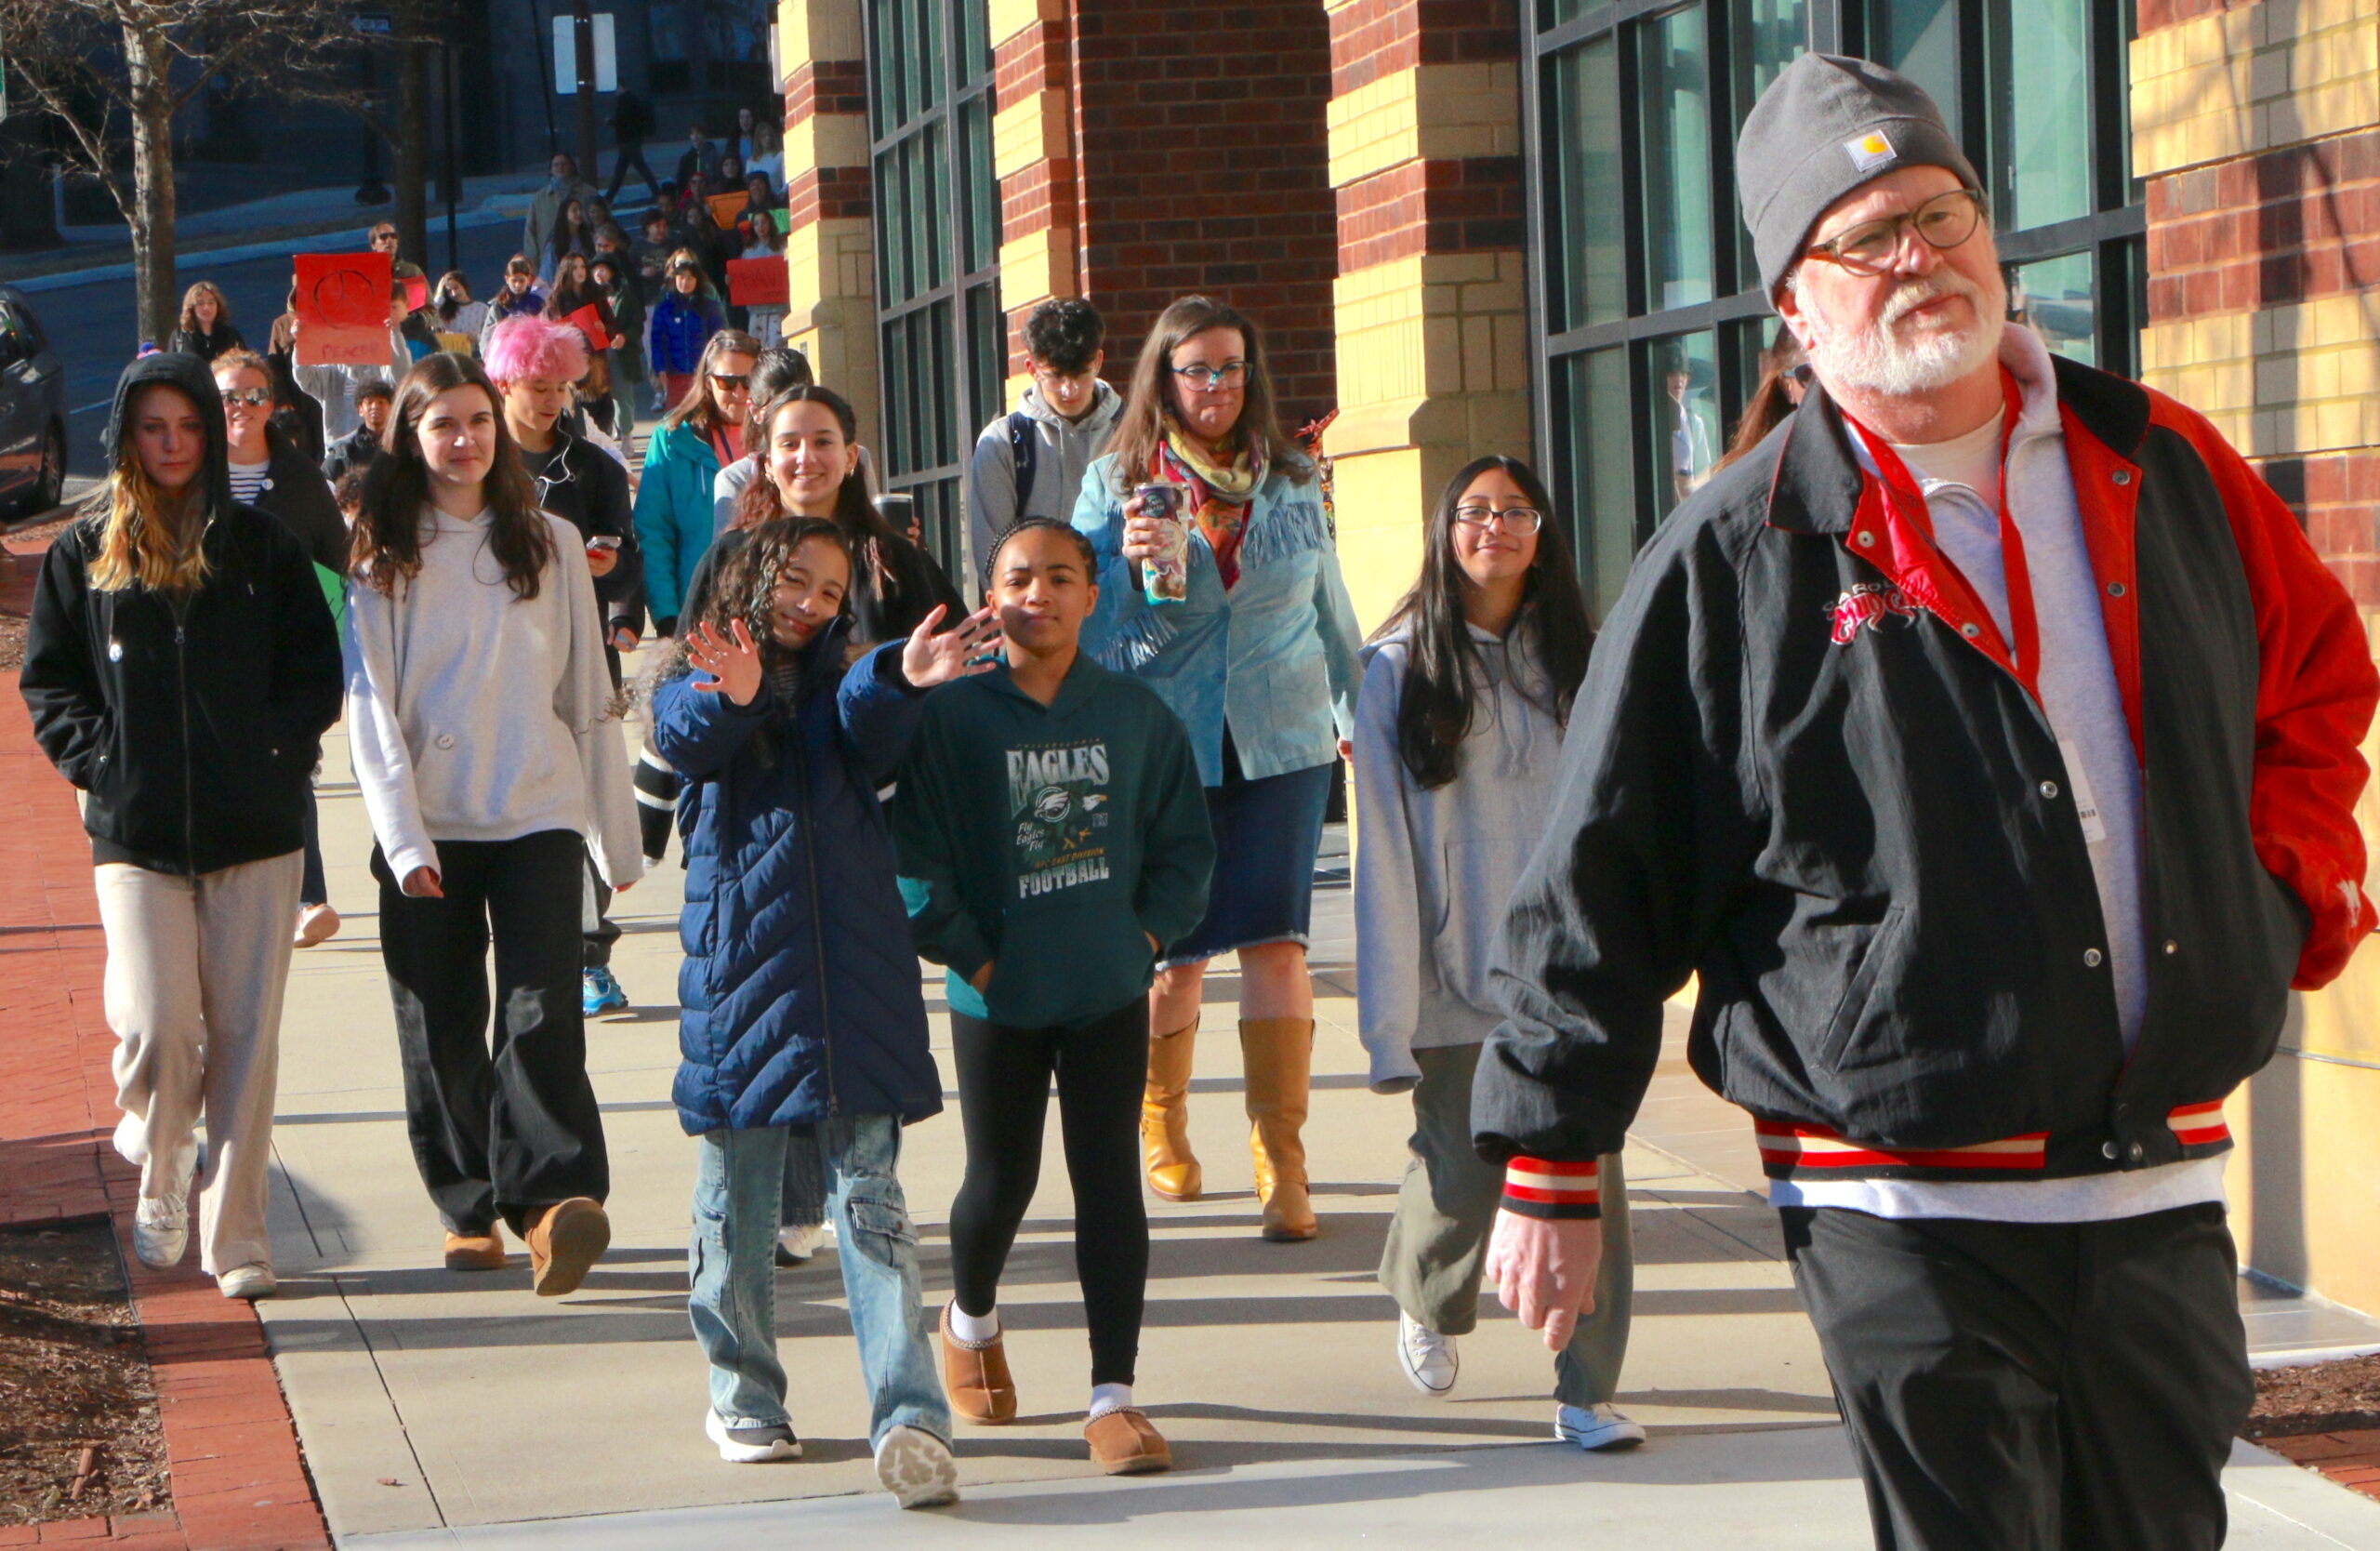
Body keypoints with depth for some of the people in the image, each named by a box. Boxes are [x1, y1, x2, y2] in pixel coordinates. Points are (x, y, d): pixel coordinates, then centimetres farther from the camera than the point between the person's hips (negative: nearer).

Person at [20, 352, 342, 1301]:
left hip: (255, 832, 1)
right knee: (157, 1028, -10)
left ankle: (235, 1233, 9)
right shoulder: (82, 556, 7)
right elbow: (49, 685, 9)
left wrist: (277, 755, -4)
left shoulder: (262, 549, 7)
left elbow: (314, 672, 8)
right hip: (135, 838, 0)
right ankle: (161, 1176, 21)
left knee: (246, 1035, -1)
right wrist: (105, 762, -4)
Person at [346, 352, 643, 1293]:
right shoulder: (383, 557, 5)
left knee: (541, 1012, -15)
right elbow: (371, 708, 0)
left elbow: (589, 695, 13)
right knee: (440, 1029, 3)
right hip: (427, 827, 0)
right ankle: (469, 1209, 15)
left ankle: (554, 1198, -23)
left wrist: (618, 836, 11)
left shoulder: (550, 543, 10)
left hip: (538, 817, 0)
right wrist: (403, 841, -12)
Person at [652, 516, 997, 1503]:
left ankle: (910, 1419, -17)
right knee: (736, 1197, 7)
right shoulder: (697, 684, 13)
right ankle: (744, 1396, 23)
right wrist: (729, 699, -36)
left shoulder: (839, 691, 19)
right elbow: (687, 742, -12)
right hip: (738, 961, -1)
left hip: (851, 967, 1)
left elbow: (873, 744, -5)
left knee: (868, 1195, -7)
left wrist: (898, 680, -28)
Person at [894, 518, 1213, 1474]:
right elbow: (916, 857, -7)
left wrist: (1148, 931, -3)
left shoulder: (1136, 714, 2)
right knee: (1002, 1179, 10)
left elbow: (1184, 841, 8)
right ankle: (970, 1320, 41)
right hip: (998, 997, -1)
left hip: (1110, 992, 1)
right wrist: (971, 955, -10)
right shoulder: (951, 715, -6)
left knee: (1109, 1178, -2)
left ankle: (1113, 1395, 1)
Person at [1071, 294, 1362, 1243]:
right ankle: (1161, 1119, 31)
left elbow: (1330, 608, 20)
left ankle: (1282, 1161, -3)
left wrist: (1358, 710, 27)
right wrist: (1126, 564, -17)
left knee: (1275, 941, -8)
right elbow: (1086, 623, 2)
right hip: (1166, 744, -1)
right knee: (1175, 949, 4)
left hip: (1283, 743, 1)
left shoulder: (1289, 480, 8)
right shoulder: (1116, 481, 2)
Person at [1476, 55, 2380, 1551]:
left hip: (2164, 1194, 4)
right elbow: (1598, 882, -2)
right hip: (1906, 1213, -4)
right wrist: (1546, 1170, -1)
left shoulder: (2164, 470, 7)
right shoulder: (1737, 561, -5)